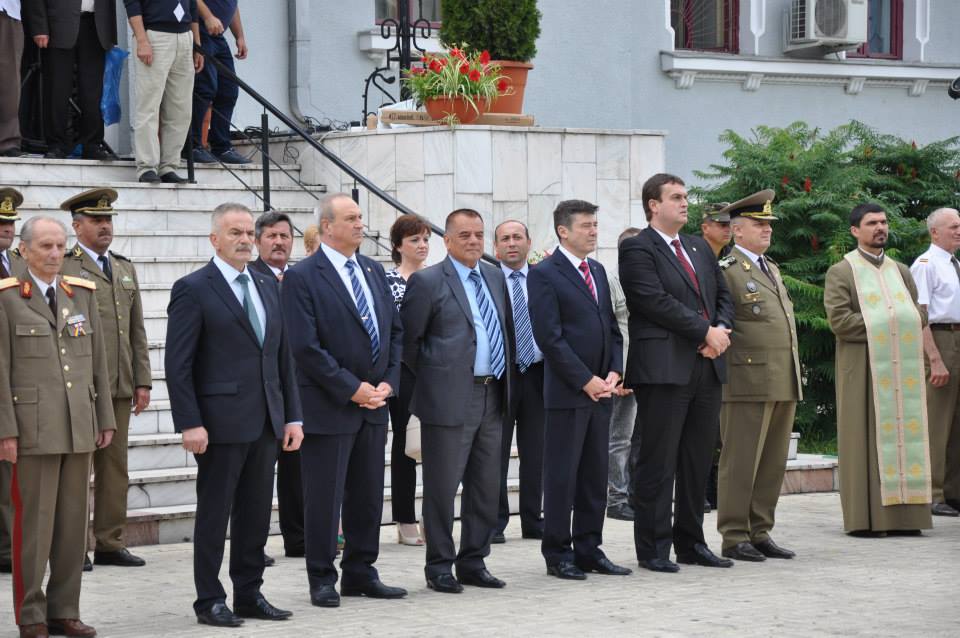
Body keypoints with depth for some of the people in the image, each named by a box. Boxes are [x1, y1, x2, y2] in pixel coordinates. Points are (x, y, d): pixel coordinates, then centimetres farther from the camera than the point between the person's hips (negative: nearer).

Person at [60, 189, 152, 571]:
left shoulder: (125, 269, 18)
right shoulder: (62, 268, -3)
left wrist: (142, 381, 11)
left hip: (120, 386, 6)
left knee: (115, 467, 8)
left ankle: (110, 543, 14)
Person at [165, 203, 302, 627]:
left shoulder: (268, 286, 13)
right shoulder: (193, 289, -6)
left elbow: (283, 356, 15)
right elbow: (177, 364, -10)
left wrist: (292, 415, 9)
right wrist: (190, 423, -16)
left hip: (265, 422, 6)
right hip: (221, 423, -6)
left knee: (256, 513, 10)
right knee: (214, 514, 2)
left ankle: (249, 594, 19)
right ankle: (210, 601, 10)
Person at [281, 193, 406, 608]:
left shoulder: (374, 271, 12)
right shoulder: (302, 277, -10)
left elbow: (395, 331, 14)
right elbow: (305, 347, -16)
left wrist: (388, 382, 0)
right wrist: (352, 388, -16)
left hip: (373, 403, 7)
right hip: (329, 406, -7)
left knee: (368, 496, 12)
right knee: (324, 497, 1)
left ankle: (360, 573, 21)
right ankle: (322, 580, 9)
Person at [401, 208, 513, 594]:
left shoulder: (495, 278, 14)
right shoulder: (427, 282, -6)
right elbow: (408, 338, -4)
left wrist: (505, 379, 15)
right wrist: (429, 379, 1)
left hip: (491, 397, 6)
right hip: (449, 399, -6)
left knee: (486, 488, 10)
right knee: (443, 487, -1)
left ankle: (473, 563, 19)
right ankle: (439, 567, 7)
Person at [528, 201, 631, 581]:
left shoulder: (597, 271, 16)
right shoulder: (545, 275, -8)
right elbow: (550, 337, -14)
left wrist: (614, 372, 2)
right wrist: (586, 381, -15)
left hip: (600, 390, 7)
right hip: (567, 392, -7)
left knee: (596, 475, 9)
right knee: (562, 476, -1)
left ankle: (589, 549, 16)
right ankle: (558, 554, 5)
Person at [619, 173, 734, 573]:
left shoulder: (700, 248, 20)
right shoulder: (637, 249, -5)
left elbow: (723, 295, 19)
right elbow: (656, 301, -15)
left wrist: (721, 330, -3)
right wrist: (706, 332, -13)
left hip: (706, 366, 7)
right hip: (664, 370, -7)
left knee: (698, 462, 11)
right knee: (657, 463, -3)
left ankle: (691, 544, 18)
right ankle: (653, 550, 2)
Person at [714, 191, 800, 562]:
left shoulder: (771, 269, 21)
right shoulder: (725, 270, -8)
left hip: (784, 383, 8)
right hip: (748, 382, -8)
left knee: (773, 464, 10)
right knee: (740, 462, -3)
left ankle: (759, 533, 16)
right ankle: (734, 537, 2)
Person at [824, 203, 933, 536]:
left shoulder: (901, 271, 18)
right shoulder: (841, 272, 1)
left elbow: (920, 315, 12)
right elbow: (838, 320, -11)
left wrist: (895, 323, -8)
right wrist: (883, 325, -12)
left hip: (902, 367, 5)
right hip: (863, 368, -5)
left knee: (904, 434, 1)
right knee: (866, 438, -6)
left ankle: (902, 513, 2)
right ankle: (865, 517, -5)